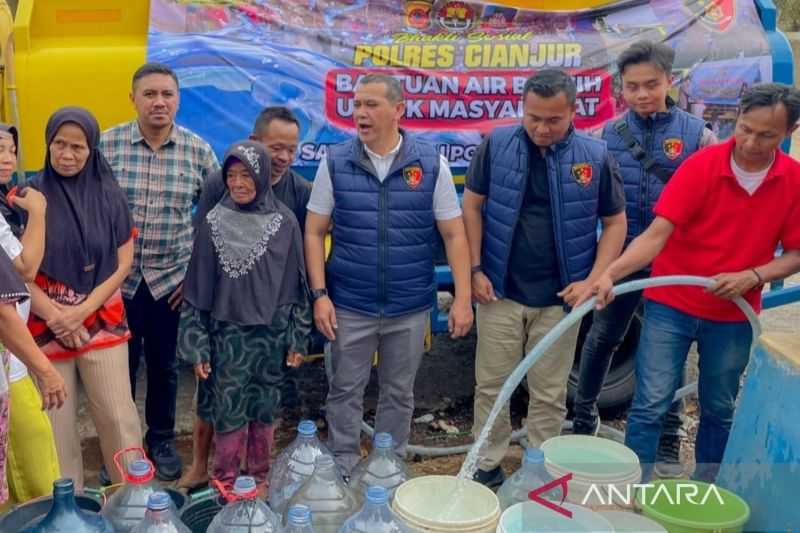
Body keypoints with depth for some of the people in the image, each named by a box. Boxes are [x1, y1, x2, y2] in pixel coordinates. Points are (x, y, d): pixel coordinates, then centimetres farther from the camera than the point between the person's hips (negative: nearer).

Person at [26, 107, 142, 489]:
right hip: (45, 326, 0)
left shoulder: (109, 196, 0)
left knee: (117, 416, 2)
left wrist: (83, 310, -9)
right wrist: (54, 315, -11)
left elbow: (123, 263, 0)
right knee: (55, 421, 6)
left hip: (102, 323, 0)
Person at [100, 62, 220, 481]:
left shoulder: (198, 150, -3)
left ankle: (161, 439, 34)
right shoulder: (105, 145, -6)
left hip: (171, 279, 1)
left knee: (164, 365, 15)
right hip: (115, 279, -1)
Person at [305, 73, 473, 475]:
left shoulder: (431, 163, -4)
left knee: (398, 394, 14)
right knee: (345, 392, 10)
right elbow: (314, 233, 1)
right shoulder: (335, 163, -2)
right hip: (349, 306, 0)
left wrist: (462, 298, -6)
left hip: (410, 307, 0)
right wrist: (320, 294, -6)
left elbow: (454, 234, -1)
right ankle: (342, 470, 28)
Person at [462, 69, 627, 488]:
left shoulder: (595, 156, -4)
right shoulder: (497, 144, -4)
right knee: (491, 386, 9)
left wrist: (594, 280, -9)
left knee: (549, 394, 11)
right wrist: (476, 270, -4)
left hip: (559, 298, 0)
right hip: (499, 292, 0)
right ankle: (487, 465, 26)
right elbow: (472, 206, 2)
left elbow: (615, 222, 3)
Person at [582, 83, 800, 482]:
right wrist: (611, 273, -35)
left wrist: (752, 276, -18)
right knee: (651, 404, -4)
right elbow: (657, 233, -20)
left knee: (719, 409, 16)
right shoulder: (701, 166, -14)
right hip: (672, 304, -3)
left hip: (734, 315, 3)